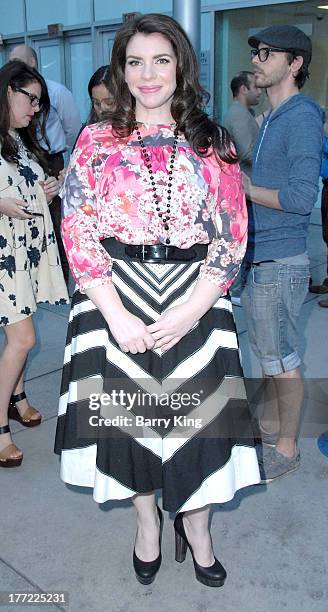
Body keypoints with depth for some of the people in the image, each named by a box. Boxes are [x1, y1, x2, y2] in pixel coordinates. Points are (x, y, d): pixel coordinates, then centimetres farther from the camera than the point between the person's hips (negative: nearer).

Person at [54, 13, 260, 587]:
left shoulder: (212, 143, 5)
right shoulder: (96, 141, 3)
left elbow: (232, 236, 1)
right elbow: (78, 233, -3)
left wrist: (191, 311, -11)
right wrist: (118, 317, -13)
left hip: (196, 301, 1)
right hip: (116, 298, 0)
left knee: (198, 406, 4)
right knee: (127, 406, 8)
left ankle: (196, 524, 31)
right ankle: (147, 518, 34)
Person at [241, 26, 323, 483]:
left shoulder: (302, 118, -14)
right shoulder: (275, 117, 16)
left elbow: (302, 197, -22)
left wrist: (246, 187, -14)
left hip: (279, 263, -10)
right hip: (257, 257, 10)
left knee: (282, 359, 2)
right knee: (266, 351, 20)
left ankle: (287, 447, 18)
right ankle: (270, 425, 36)